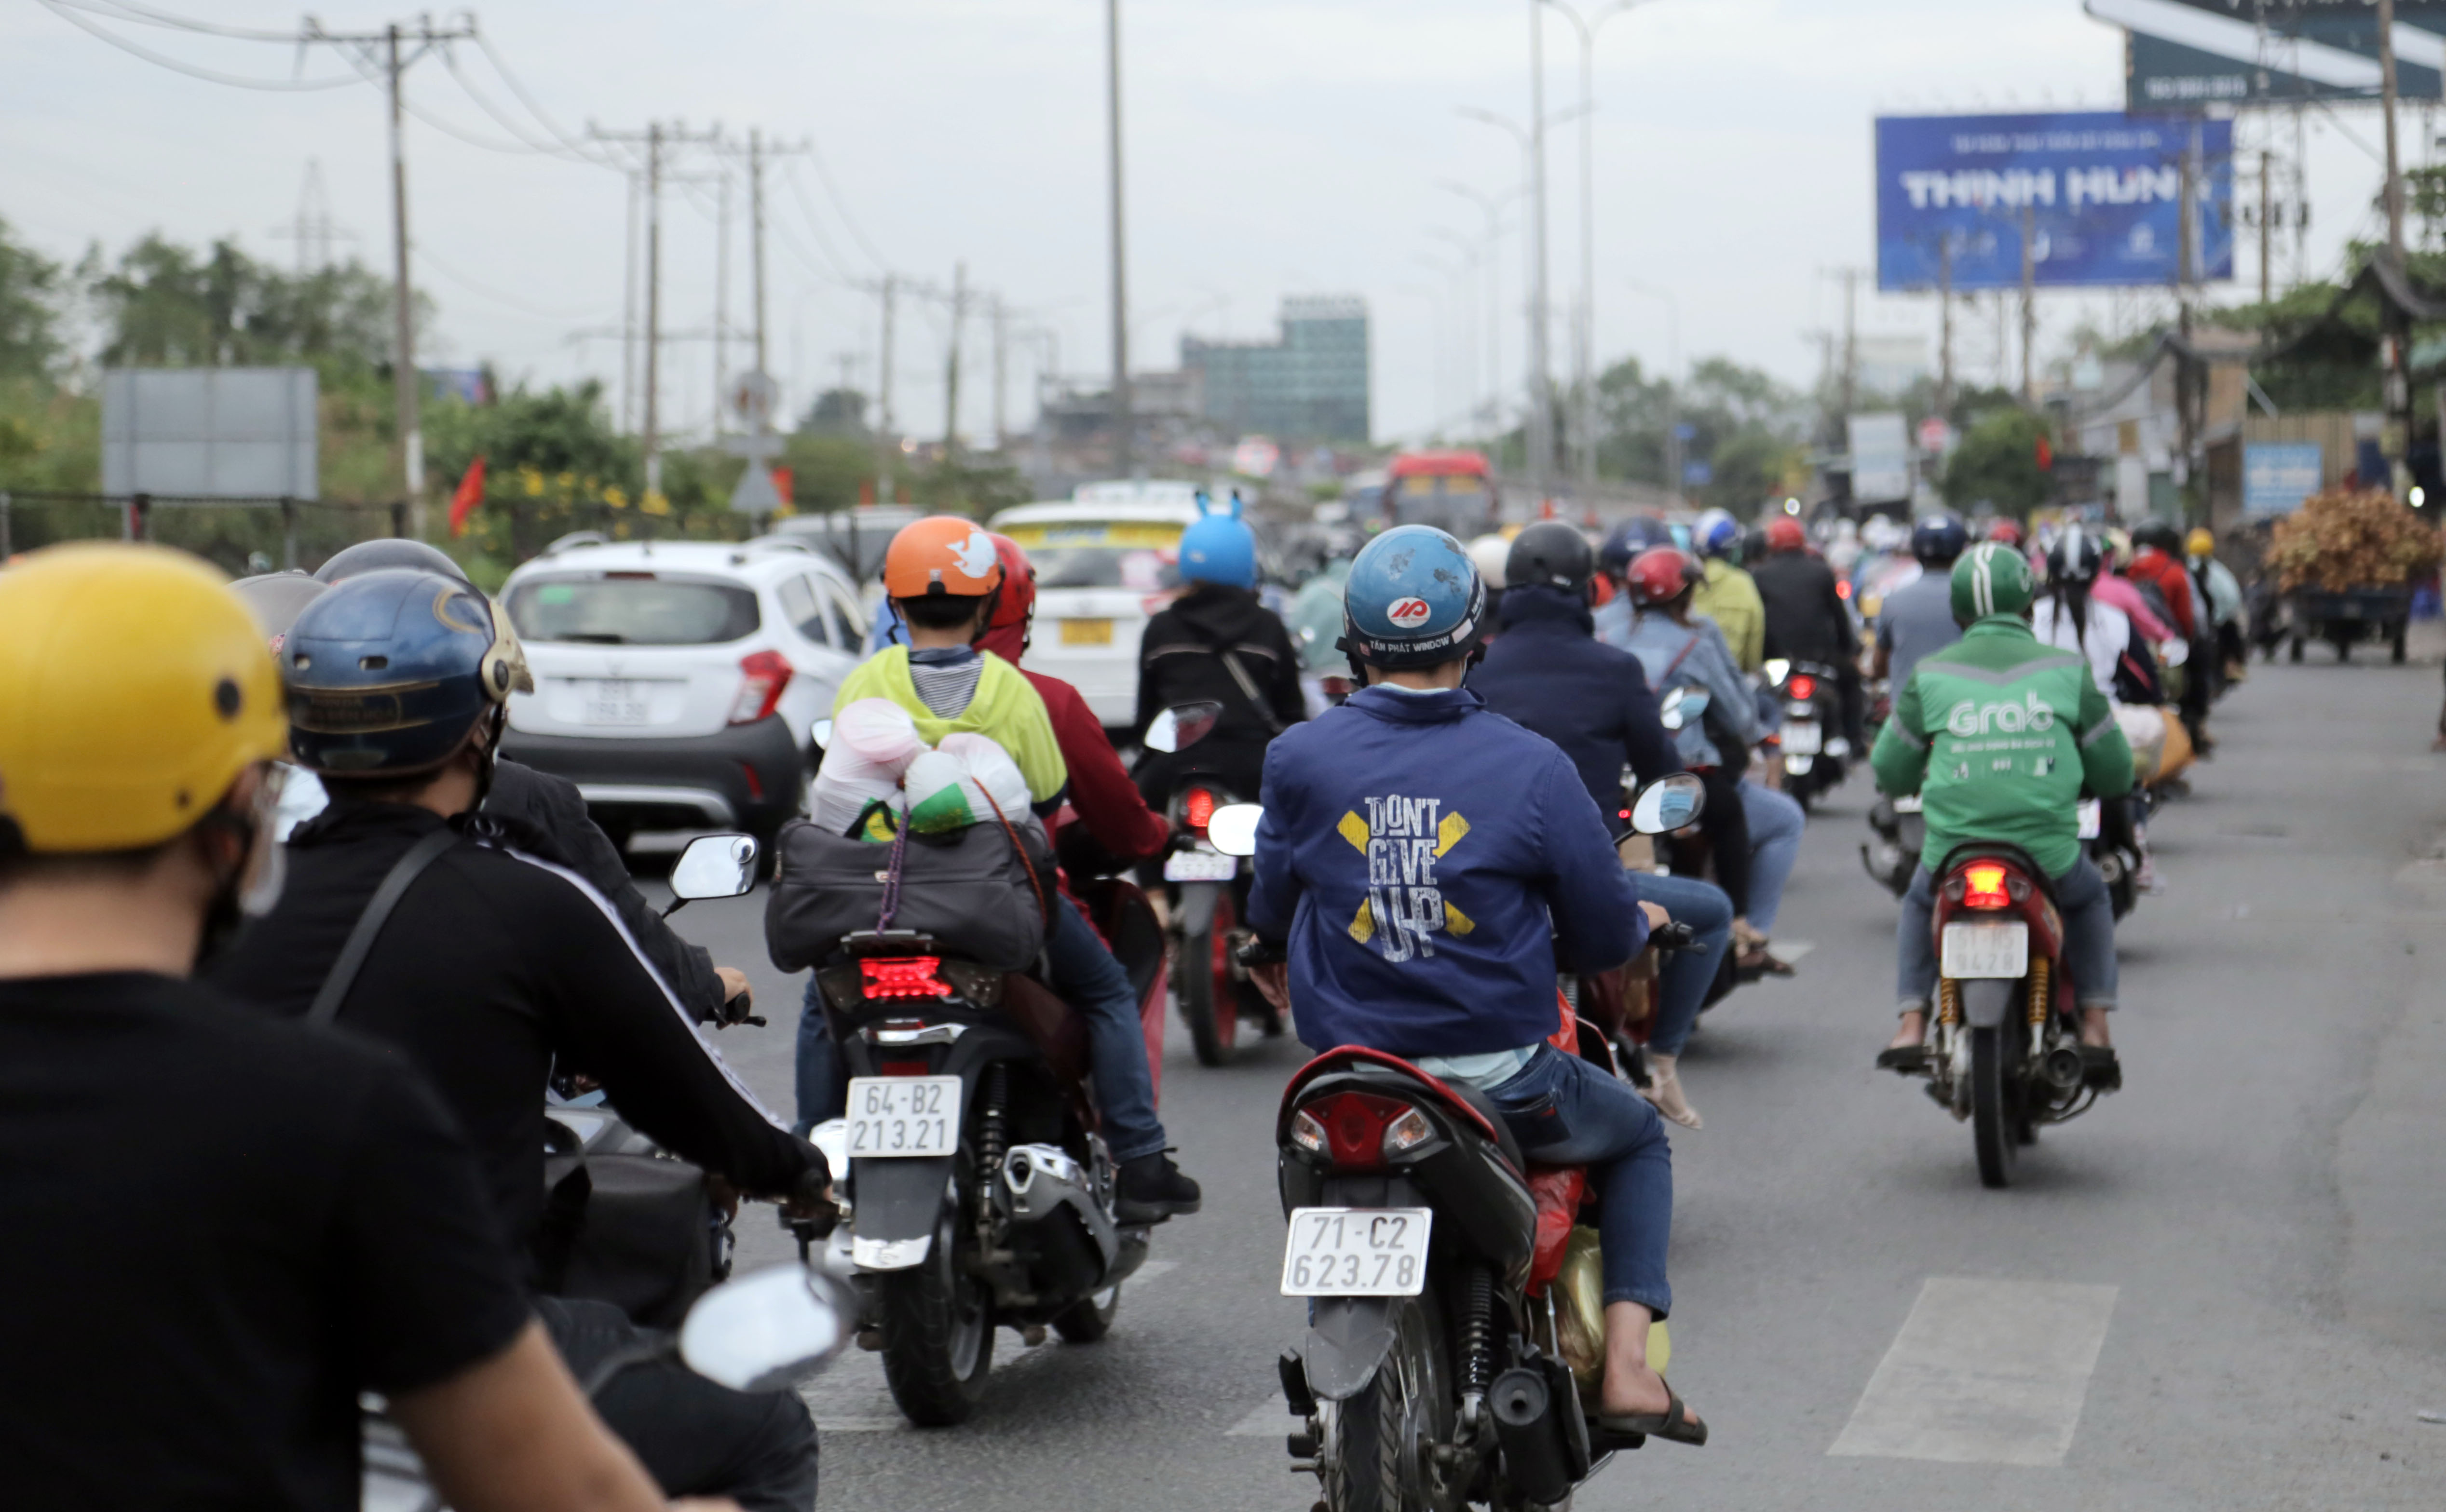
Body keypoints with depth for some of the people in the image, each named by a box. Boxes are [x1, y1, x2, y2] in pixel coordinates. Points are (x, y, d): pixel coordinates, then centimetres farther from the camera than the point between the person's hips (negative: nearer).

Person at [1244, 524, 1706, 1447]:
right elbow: (1606, 937, -3)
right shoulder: (1530, 765, -9)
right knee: (1637, 1138, 27)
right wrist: (1643, 920, 22)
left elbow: (1272, 912, 9)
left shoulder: (1297, 759, -5)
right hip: (1503, 1080, -2)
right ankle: (1627, 1365, 11)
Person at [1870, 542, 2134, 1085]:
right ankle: (2095, 1026, 18)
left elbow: (1890, 772, 9)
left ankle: (1912, 1024, 16)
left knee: (1918, 907, 34)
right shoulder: (2068, 669, 3)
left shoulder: (1930, 675, 2)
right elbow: (2115, 773, 9)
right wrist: (2079, 782, 32)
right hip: (2049, 852, 0)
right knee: (2090, 901, 33)